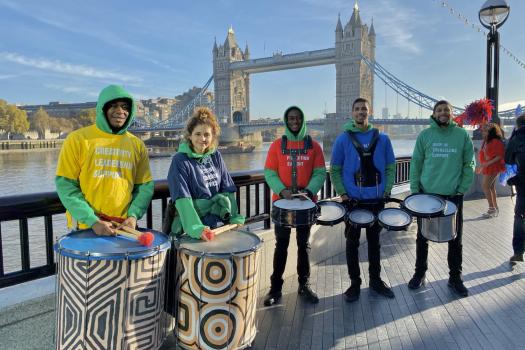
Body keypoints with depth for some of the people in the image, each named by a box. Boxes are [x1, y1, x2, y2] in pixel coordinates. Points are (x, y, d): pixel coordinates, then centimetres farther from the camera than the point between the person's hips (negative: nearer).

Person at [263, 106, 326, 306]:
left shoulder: (313, 146, 3)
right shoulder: (277, 145, 1)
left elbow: (320, 173, -2)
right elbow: (269, 172, -3)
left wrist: (309, 191, -19)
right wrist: (282, 190, -19)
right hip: (282, 202, -1)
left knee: (304, 244, 11)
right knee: (281, 244, 5)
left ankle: (304, 285, 24)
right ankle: (275, 288, 15)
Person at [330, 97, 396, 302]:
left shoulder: (382, 139, 3)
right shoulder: (343, 139, -3)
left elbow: (390, 167, 7)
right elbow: (335, 170, -1)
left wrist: (387, 190, -4)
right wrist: (342, 193, -10)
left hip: (377, 200, 2)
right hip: (352, 200, -2)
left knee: (374, 241, 15)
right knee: (352, 242, 8)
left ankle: (376, 280, 30)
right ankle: (354, 283, 21)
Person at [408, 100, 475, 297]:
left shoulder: (462, 135, 0)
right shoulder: (425, 135, 1)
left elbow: (469, 165, 3)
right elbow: (416, 163, 1)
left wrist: (462, 189, -4)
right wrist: (414, 190, -4)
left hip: (453, 196, 0)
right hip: (426, 195, 0)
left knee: (455, 239, 10)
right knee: (422, 238, 10)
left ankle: (455, 277, 26)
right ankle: (419, 273, 27)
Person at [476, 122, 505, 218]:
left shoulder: (496, 141, -14)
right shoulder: (485, 141, 11)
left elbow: (500, 156, -17)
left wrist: (488, 163, -23)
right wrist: (481, 166, 16)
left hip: (493, 167, -9)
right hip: (487, 167, 9)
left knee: (485, 186, -13)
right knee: (491, 187, 11)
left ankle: (492, 208, -5)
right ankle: (495, 209, 19)